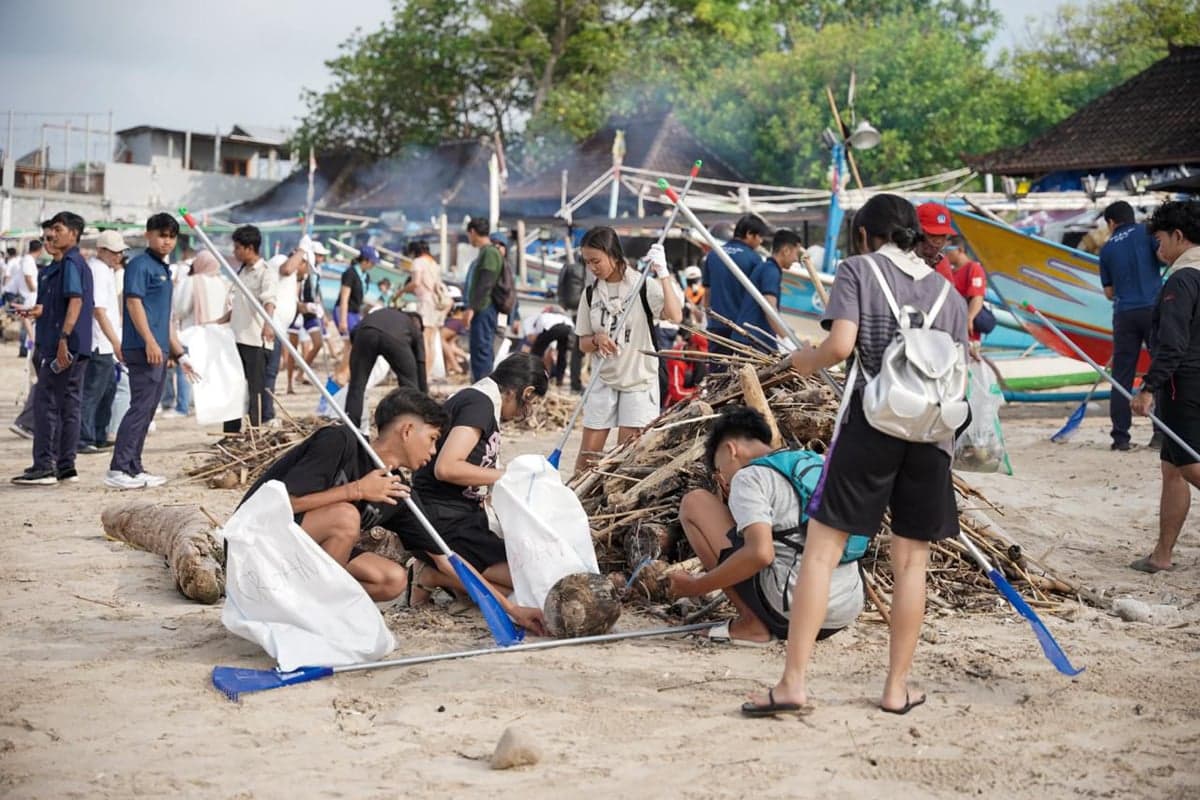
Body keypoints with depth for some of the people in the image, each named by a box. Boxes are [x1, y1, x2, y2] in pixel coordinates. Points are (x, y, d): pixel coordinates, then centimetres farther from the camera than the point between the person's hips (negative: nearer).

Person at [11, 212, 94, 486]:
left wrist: (63, 338, -28)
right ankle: (65, 466, 14)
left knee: (45, 403, -7)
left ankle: (44, 467, -6)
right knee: (69, 405, 10)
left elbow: (76, 301, -23)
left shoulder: (70, 263, -11)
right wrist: (42, 311, 27)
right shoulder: (79, 263, 19)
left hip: (63, 345, -10)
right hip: (77, 348, 10)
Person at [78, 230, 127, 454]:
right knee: (91, 392, -7)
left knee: (108, 388, 18)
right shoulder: (98, 271, -16)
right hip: (99, 343, -11)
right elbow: (99, 311, -23)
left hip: (104, 345, 11)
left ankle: (99, 437, 26)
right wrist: (116, 343, -25)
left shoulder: (104, 269, 15)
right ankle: (84, 440, -3)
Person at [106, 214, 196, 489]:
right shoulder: (140, 264, -5)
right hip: (143, 349, -9)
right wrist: (150, 341, -23)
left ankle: (134, 469, 14)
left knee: (146, 411, 10)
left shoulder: (163, 269, 22)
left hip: (159, 350, 9)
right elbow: (134, 302, -15)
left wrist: (180, 353, 24)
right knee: (140, 407, -13)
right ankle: (118, 470, -13)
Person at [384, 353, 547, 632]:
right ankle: (433, 575, -9)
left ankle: (436, 573, -2)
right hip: (441, 519, -10)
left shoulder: (474, 399, 18)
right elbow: (446, 467, -23)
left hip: (460, 516, 10)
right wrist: (507, 476, -12)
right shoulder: (480, 403, -12)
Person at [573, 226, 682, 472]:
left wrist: (663, 274, -30)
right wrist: (597, 340, -12)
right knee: (587, 454, 3)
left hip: (639, 380, -4)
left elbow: (675, 316, -27)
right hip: (603, 381, 4)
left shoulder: (643, 285, -10)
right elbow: (583, 344, 10)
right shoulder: (591, 294, 4)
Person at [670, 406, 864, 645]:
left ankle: (752, 623, 0)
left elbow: (760, 553, -20)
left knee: (695, 502, 5)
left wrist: (696, 586, -8)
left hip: (792, 606, -8)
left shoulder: (749, 477, -4)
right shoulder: (816, 464, 20)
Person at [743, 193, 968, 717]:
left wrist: (803, 360, 8)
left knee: (821, 550, -1)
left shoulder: (857, 270, 3)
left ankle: (793, 682, -3)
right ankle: (897, 688, 14)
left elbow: (840, 344, -11)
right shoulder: (948, 291, 16)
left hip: (871, 423, -4)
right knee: (910, 561, 10)